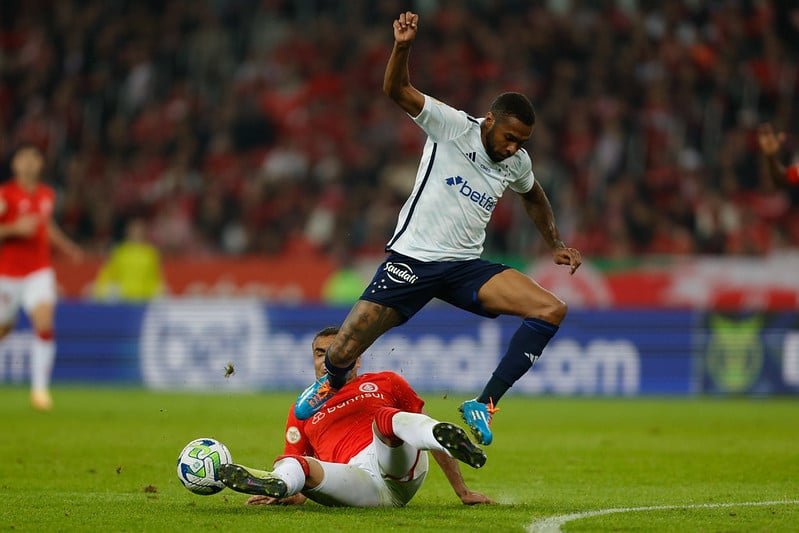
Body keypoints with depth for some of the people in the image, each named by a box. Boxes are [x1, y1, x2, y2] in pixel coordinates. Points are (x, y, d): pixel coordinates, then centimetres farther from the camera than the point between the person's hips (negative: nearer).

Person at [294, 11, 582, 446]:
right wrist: (402, 47, -39)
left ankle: (484, 403, -15)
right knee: (343, 352, -11)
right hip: (411, 262, -4)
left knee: (551, 310, -17)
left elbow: (533, 197, 29)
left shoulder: (517, 162, 5)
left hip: (465, 268, 4)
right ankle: (333, 383, 29)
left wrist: (556, 245, 21)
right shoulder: (452, 127, -9)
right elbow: (396, 90, -21)